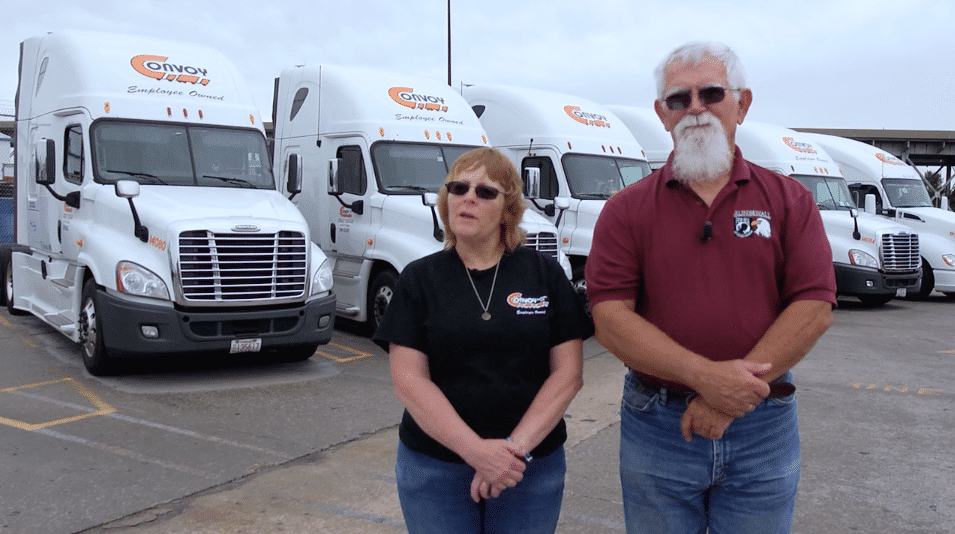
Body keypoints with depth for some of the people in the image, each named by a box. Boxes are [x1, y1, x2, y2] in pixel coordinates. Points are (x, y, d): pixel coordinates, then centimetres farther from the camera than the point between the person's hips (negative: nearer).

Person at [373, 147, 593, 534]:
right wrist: (476, 450, -17)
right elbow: (408, 380, -7)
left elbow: (568, 373, -3)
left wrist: (516, 447, -14)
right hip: (433, 467, 0)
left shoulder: (545, 274, 1)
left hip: (532, 468, 0)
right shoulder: (419, 279, 0)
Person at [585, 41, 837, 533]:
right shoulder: (626, 210, 0)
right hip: (657, 431, 0)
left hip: (764, 432, 1)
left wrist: (733, 397, -15)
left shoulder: (788, 201, 2)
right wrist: (705, 376, -21)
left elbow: (814, 308, -7)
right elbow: (610, 320, -10)